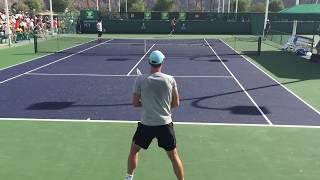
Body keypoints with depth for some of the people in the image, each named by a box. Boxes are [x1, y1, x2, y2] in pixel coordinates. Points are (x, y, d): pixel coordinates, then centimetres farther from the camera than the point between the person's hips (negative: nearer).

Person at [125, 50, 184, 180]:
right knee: (173, 155, 15)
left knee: (134, 150, 24)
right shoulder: (170, 79, -7)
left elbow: (135, 103, -3)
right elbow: (176, 103, 1)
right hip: (165, 124, 0)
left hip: (146, 124, 0)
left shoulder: (140, 80, -10)